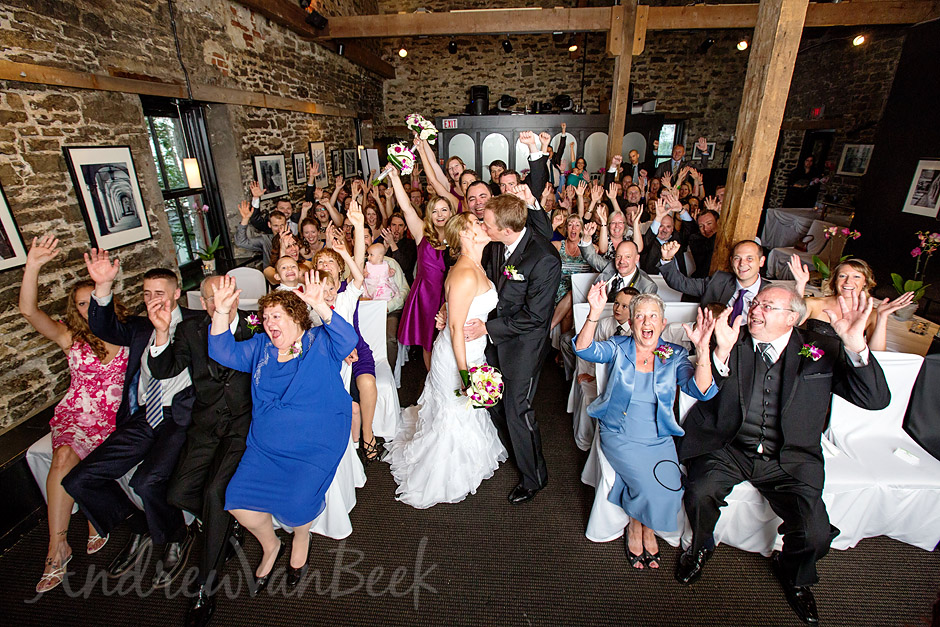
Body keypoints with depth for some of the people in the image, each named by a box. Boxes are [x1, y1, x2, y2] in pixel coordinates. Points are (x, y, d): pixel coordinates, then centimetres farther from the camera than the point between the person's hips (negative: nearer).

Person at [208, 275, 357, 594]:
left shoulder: (320, 342, -2)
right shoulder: (260, 347, 15)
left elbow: (347, 341, -21)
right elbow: (225, 352, 6)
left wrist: (320, 307, -35)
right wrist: (222, 312, -8)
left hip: (316, 443, -5)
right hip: (265, 444, 5)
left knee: (296, 504, -18)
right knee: (238, 500, -6)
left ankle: (301, 538, 21)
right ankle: (270, 545, 25)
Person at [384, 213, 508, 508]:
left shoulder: (475, 267, 1)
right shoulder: (465, 275, -29)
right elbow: (456, 328, -27)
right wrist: (465, 373, -23)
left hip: (472, 350, 9)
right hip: (457, 355, -9)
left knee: (468, 411, 27)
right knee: (455, 417, 11)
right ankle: (446, 480, 37)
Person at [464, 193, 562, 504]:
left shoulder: (545, 259, -27)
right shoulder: (494, 245, -7)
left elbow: (534, 317, -23)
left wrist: (487, 327, -20)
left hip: (524, 342, -7)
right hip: (495, 334, 7)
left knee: (516, 408, 2)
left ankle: (533, 477, 28)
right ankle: (510, 448, 51)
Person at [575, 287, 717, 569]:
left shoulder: (674, 356, 3)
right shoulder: (618, 348, 1)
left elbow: (701, 390, -12)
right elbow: (584, 349, -18)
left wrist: (702, 349, -28)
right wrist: (595, 313, -34)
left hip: (659, 439, 2)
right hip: (619, 436, -2)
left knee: (668, 488, -19)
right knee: (649, 483, -21)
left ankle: (645, 528, 14)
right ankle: (637, 529, 13)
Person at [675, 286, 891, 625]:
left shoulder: (821, 351, 1)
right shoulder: (732, 341, -1)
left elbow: (876, 400, -8)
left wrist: (855, 344, -22)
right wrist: (721, 351, -28)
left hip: (788, 460, 1)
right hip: (727, 448, -1)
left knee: (815, 534, -14)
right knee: (700, 492, -25)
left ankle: (793, 574, 26)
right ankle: (700, 548, 12)